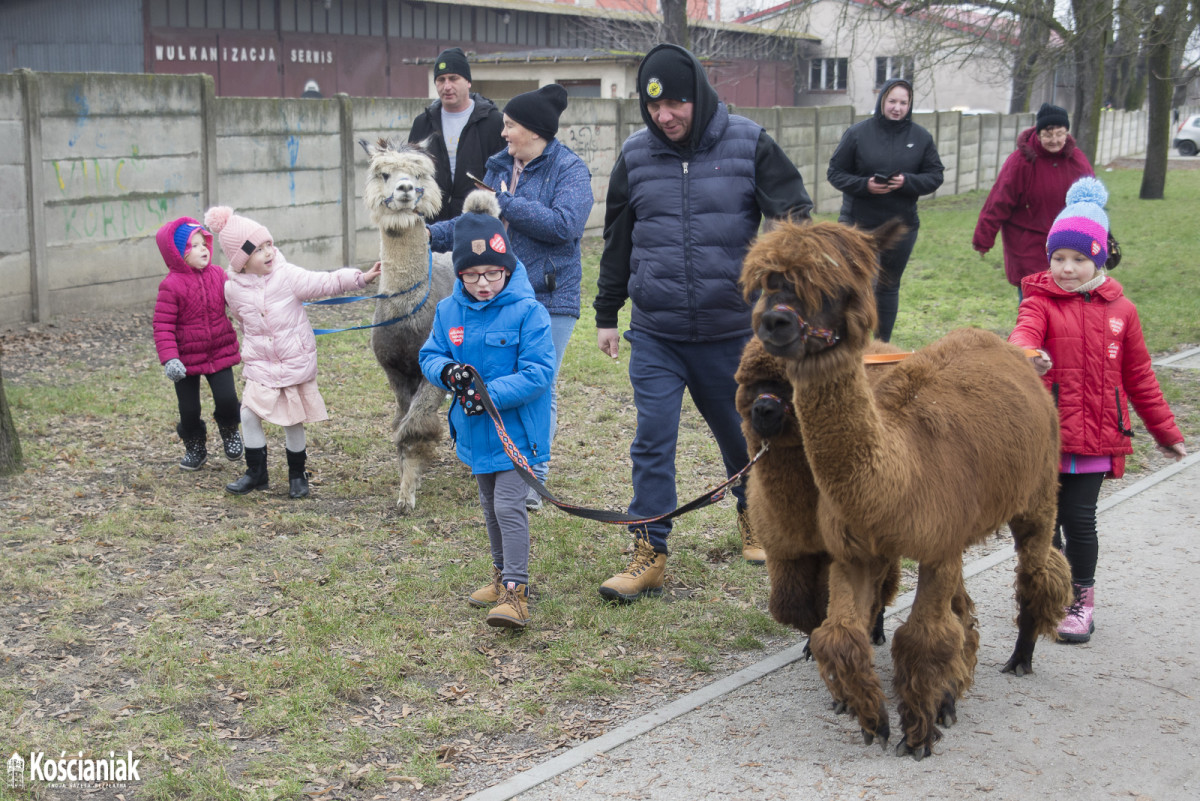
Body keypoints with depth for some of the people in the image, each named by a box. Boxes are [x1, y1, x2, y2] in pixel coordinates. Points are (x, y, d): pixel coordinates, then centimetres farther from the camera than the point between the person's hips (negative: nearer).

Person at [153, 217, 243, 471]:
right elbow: (163, 325, -17)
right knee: (189, 410, 7)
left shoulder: (218, 275, -2)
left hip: (220, 353, 3)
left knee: (227, 399, -9)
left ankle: (229, 430, 25)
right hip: (186, 359, -3)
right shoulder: (171, 286, -16)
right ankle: (195, 448, 34)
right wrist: (169, 358, -25)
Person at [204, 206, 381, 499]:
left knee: (293, 421, 5)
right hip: (260, 365, 2)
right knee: (249, 415, -2)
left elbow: (325, 282, -16)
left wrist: (360, 277, -25)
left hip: (296, 362, -2)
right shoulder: (233, 289, -4)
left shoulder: (287, 275, -12)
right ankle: (256, 472, 16)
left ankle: (297, 475, 23)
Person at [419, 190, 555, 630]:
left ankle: (515, 590, -6)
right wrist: (447, 371, -18)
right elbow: (429, 355, 6)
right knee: (490, 506, 20)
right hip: (474, 428, 6)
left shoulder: (527, 311, -17)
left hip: (516, 426, -6)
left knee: (509, 505, -11)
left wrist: (492, 393, -28)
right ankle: (502, 572, 37)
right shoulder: (449, 311, 0)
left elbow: (539, 372, -19)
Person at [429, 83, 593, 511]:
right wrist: (434, 235, 7)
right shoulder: (500, 167, 12)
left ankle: (533, 480, 5)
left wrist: (508, 205, -14)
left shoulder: (569, 169, -7)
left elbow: (564, 223, -21)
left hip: (548, 297, -6)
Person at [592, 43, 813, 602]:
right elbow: (617, 241, 12)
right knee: (652, 441, -4)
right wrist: (606, 314, 14)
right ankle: (649, 555, 4)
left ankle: (754, 517, 40)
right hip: (655, 335, 1)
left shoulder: (749, 146, -4)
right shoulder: (635, 156, 3)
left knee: (740, 432, 15)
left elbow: (795, 216, -2)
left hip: (730, 330, -1)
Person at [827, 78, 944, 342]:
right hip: (859, 224, -3)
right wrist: (865, 185, -19)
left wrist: (907, 182, -17)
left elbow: (934, 176, 3)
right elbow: (835, 173, -2)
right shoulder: (857, 133, -4)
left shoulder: (921, 137, 3)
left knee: (889, 287, 14)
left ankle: (883, 345, 26)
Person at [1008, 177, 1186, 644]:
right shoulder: (1040, 300, -2)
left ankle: (1082, 600, 19)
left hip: (1096, 439, 1)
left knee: (1079, 521, 0)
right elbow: (1023, 333, -25)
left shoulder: (1119, 310, 5)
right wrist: (1026, 354, -50)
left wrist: (1165, 431, 18)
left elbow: (1138, 376, 14)